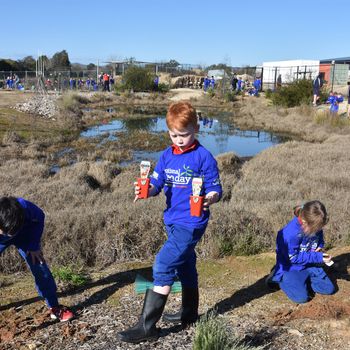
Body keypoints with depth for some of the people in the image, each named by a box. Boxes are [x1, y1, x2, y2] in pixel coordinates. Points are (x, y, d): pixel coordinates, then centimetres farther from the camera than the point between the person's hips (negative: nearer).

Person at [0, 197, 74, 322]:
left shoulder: (25, 207, -41)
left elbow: (39, 217, -18)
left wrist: (34, 246, -16)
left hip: (24, 234, 0)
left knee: (39, 268, -8)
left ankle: (54, 308, 3)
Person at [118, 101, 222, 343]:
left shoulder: (204, 157, -12)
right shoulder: (167, 156, 6)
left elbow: (216, 189, -10)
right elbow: (156, 185, 3)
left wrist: (209, 200, -32)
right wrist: (145, 191, -19)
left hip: (191, 223, -7)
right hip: (173, 221, 7)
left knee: (163, 266, -11)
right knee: (185, 266, 21)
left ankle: (147, 326, -2)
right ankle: (189, 314, 40)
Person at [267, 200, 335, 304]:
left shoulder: (315, 226, -12)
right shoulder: (291, 233, -34)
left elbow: (320, 240, 12)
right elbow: (293, 258, -24)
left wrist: (320, 247, -13)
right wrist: (317, 257, -27)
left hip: (310, 265, 7)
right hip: (291, 268, -6)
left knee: (329, 289, 0)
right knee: (301, 297, -20)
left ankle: (303, 280, 17)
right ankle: (279, 278, 5)